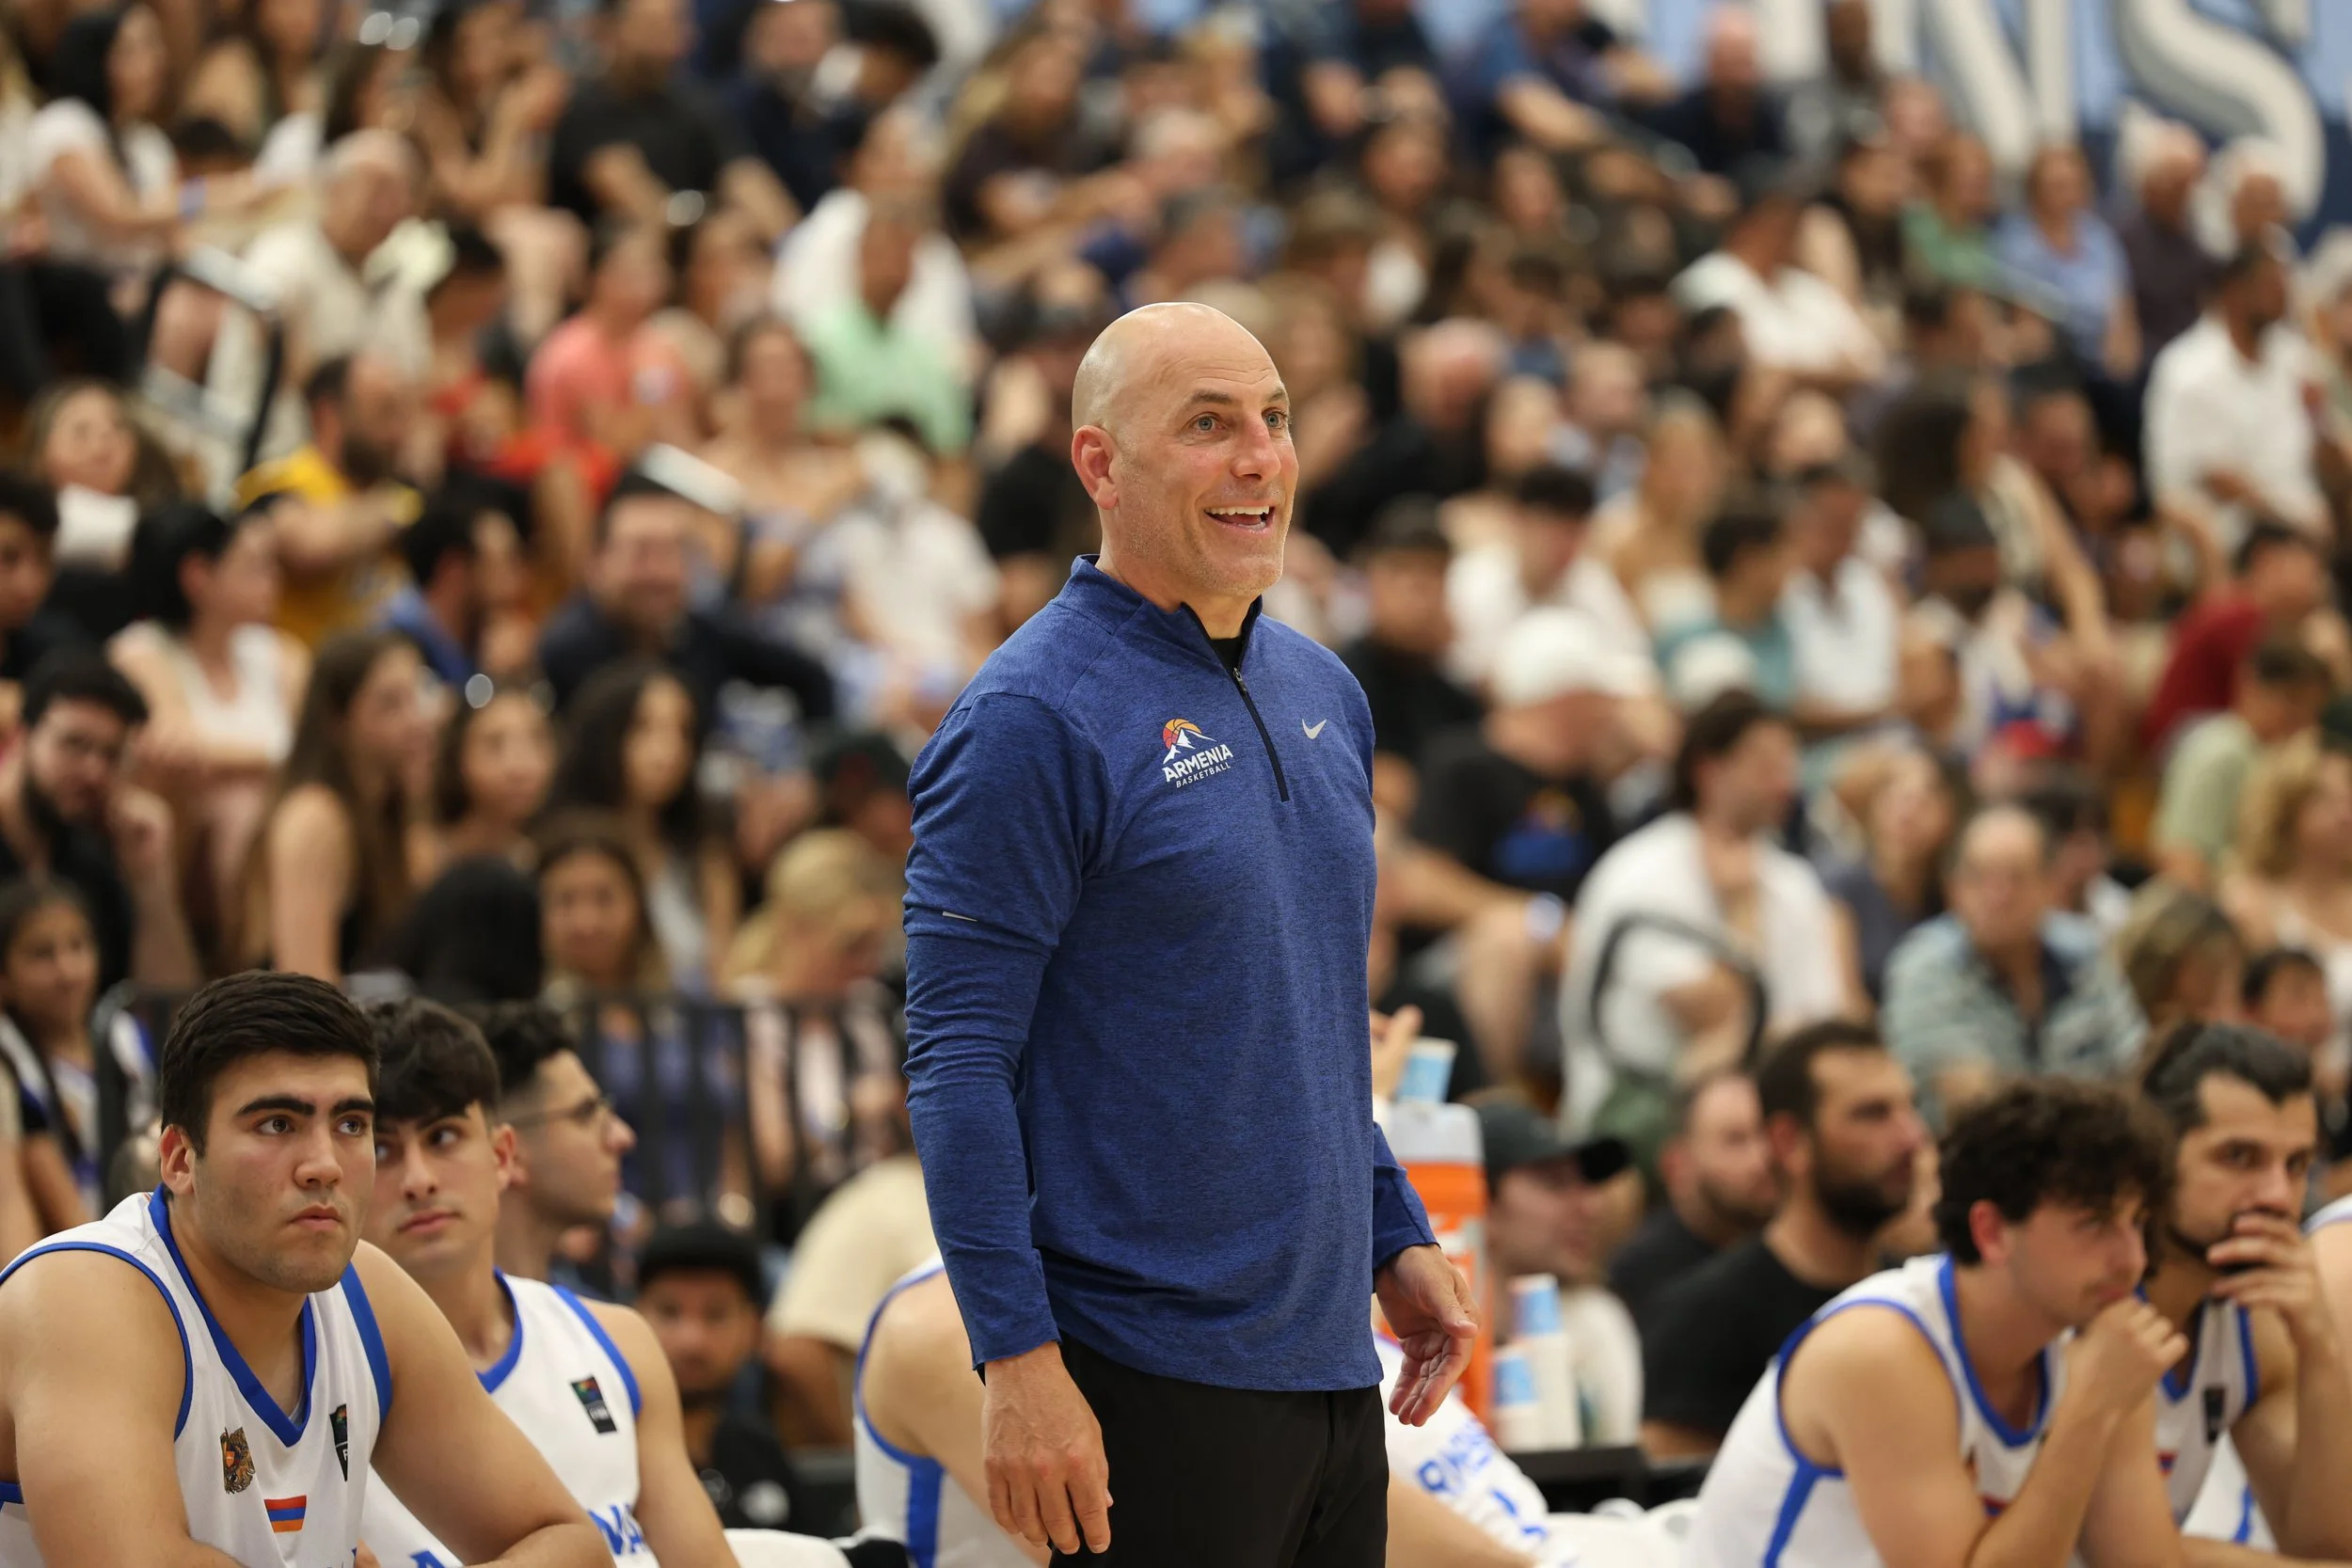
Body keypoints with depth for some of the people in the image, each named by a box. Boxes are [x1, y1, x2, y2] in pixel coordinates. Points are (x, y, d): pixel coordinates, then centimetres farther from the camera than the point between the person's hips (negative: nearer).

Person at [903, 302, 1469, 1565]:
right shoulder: (1030, 723, -11)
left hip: (1330, 1361, 8)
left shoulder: (1323, 694, 13)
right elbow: (956, 1064, -15)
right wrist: (1018, 1358, -20)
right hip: (1152, 1385, -8)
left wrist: (1397, 1240, 18)